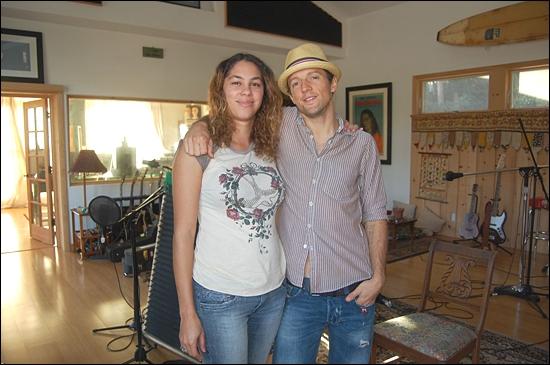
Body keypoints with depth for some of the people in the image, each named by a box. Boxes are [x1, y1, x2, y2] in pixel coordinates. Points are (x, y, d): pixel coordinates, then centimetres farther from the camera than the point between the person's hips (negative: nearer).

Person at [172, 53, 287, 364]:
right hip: (221, 296, -5)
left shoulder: (269, 146, 4)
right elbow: (183, 233, -10)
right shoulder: (199, 148, -10)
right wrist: (188, 313, -11)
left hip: (274, 291, 5)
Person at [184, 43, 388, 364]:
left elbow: (375, 215, 4)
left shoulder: (362, 143, 0)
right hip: (297, 294, -1)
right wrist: (200, 127, -14)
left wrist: (378, 276, -2)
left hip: (353, 294, 1)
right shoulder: (281, 125, -2)